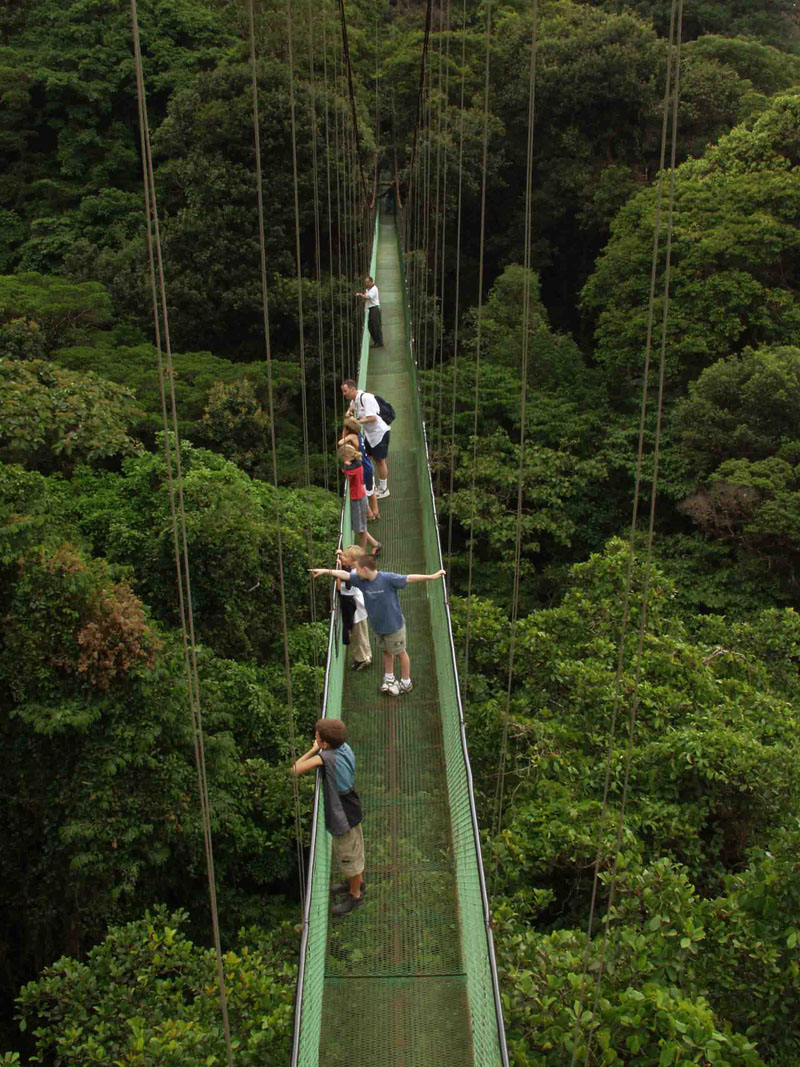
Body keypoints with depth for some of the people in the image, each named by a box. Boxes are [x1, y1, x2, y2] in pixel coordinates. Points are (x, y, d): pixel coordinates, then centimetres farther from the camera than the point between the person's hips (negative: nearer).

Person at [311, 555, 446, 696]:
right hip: (378, 626, 6)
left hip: (394, 624, -6)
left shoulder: (388, 578, -25)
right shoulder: (360, 580, -8)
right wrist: (324, 571, -6)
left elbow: (409, 578, -24)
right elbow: (344, 574, -3)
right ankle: (389, 679, 42)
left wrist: (432, 577, -25)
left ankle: (406, 682, 28)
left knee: (400, 653, 11)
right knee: (386, 652, 23)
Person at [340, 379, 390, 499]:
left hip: (380, 432, -9)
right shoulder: (355, 399, 5)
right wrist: (349, 411, 7)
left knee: (380, 460, 2)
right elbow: (352, 407, 29)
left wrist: (358, 422, -27)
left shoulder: (366, 398, -24)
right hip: (369, 433, 9)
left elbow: (373, 417, -31)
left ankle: (383, 489, 15)